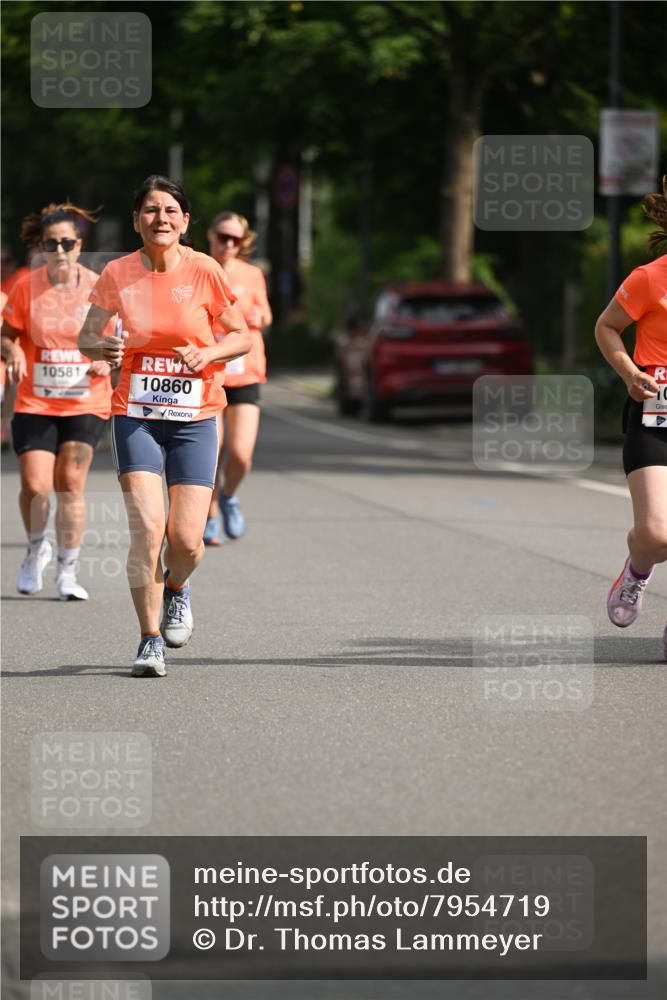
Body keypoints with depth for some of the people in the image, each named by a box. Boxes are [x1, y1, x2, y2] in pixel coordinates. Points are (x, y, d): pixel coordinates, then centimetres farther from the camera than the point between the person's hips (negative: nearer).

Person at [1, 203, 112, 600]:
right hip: (35, 403, 0)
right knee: (35, 487, -8)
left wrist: (107, 361, -13)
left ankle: (68, 572, 4)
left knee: (70, 484, -7)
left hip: (86, 401, 0)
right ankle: (37, 549, 22)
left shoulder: (99, 287, -3)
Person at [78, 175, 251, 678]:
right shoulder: (117, 274, -3)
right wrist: (105, 347, -18)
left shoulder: (204, 270, -5)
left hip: (195, 417, 0)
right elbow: (86, 337, 5)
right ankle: (150, 640, 0)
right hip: (135, 415, 0)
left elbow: (242, 336, 3)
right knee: (148, 527, -14)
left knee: (186, 539, -6)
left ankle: (176, 586, 31)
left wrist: (208, 353, -16)